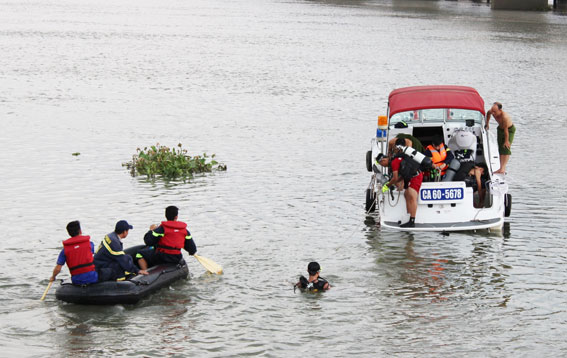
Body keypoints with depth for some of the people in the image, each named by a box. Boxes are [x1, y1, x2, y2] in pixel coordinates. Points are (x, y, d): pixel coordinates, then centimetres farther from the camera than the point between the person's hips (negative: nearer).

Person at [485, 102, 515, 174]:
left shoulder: (504, 117, -39)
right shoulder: (492, 112, -20)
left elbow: (506, 130, -29)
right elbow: (488, 113, 8)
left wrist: (506, 141, -20)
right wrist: (487, 123, 8)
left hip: (510, 130, -7)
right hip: (500, 128, 7)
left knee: (506, 148, -17)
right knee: (500, 148, 4)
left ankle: (503, 168, -20)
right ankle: (501, 168, 5)